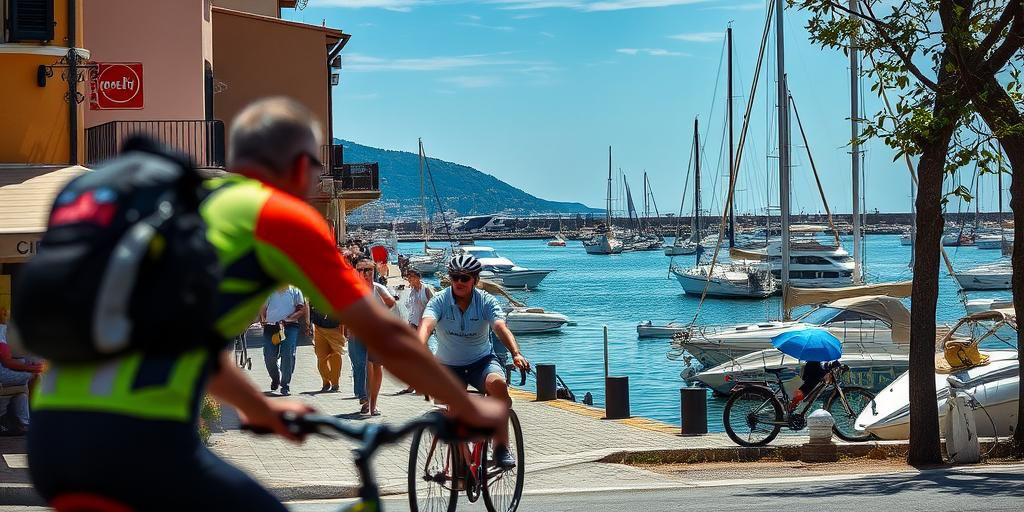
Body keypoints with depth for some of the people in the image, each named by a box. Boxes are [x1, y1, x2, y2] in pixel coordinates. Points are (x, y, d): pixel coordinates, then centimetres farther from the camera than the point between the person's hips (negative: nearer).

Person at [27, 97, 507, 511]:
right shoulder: (282, 216, 5)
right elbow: (385, 336, 7)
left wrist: (259, 407, 55)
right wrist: (469, 408, 21)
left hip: (46, 433, 8)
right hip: (138, 438, -7)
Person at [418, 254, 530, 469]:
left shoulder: (486, 301, -10)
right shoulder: (439, 301, -12)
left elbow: (501, 327, -26)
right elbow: (426, 325, -30)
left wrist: (516, 353, -46)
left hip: (481, 361, -1)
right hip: (449, 366, 1)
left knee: (497, 383, -33)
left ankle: (501, 447, -26)